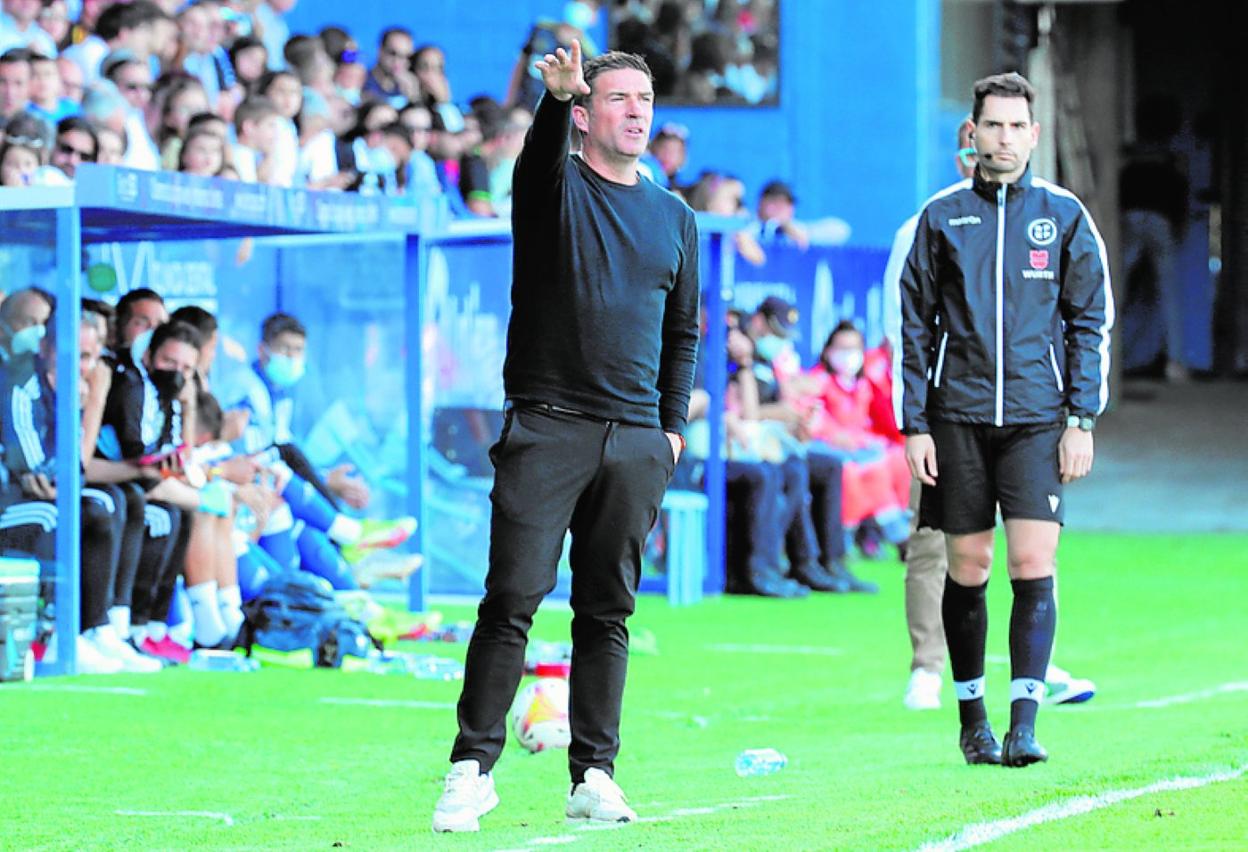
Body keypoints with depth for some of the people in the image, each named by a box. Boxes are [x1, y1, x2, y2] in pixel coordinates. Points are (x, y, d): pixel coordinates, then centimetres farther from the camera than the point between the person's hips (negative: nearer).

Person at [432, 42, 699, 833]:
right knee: (512, 599, -8)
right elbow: (542, 156, -22)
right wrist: (558, 98, -43)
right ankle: (473, 768, -4)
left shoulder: (675, 218, 16)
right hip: (546, 426, -4)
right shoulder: (556, 188, 2)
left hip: (636, 439, 4)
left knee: (608, 612, 6)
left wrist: (673, 426, 11)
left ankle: (594, 775, 10)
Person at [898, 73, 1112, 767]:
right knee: (968, 568, 5)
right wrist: (914, 425, 2)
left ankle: (1024, 725, -12)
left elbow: (1092, 322, 7)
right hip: (958, 416, 1)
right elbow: (916, 325, 8)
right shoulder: (942, 217, 6)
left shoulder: (1064, 215, 5)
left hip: (1037, 417, -1)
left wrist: (1082, 420, -1)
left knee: (1034, 566, -11)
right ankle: (972, 717, 18)